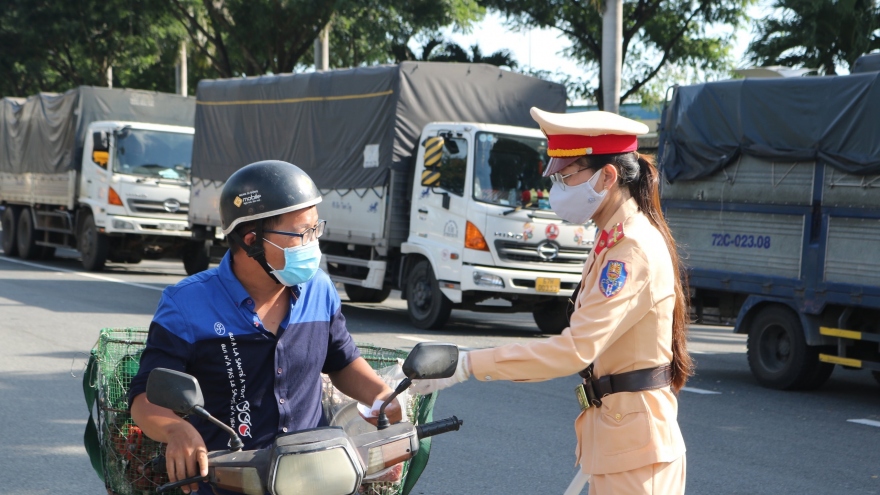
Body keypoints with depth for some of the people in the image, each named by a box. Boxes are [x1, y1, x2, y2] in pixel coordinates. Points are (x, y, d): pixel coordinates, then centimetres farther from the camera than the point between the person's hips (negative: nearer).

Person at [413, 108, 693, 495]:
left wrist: (468, 365, -27)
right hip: (616, 439, 10)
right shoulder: (615, 242, 14)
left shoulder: (634, 251, -19)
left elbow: (575, 349, -27)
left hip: (634, 448, -10)